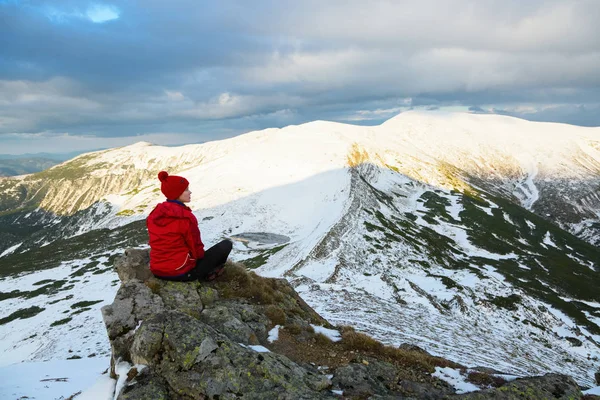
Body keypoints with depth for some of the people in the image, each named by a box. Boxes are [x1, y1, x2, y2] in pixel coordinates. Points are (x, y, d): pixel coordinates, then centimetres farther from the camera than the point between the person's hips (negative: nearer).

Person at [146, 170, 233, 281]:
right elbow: (196, 246, -12)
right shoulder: (185, 217, -21)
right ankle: (209, 273, 21)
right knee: (226, 244, 3)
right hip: (182, 273, -8)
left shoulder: (153, 215, 1)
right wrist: (202, 255, 12)